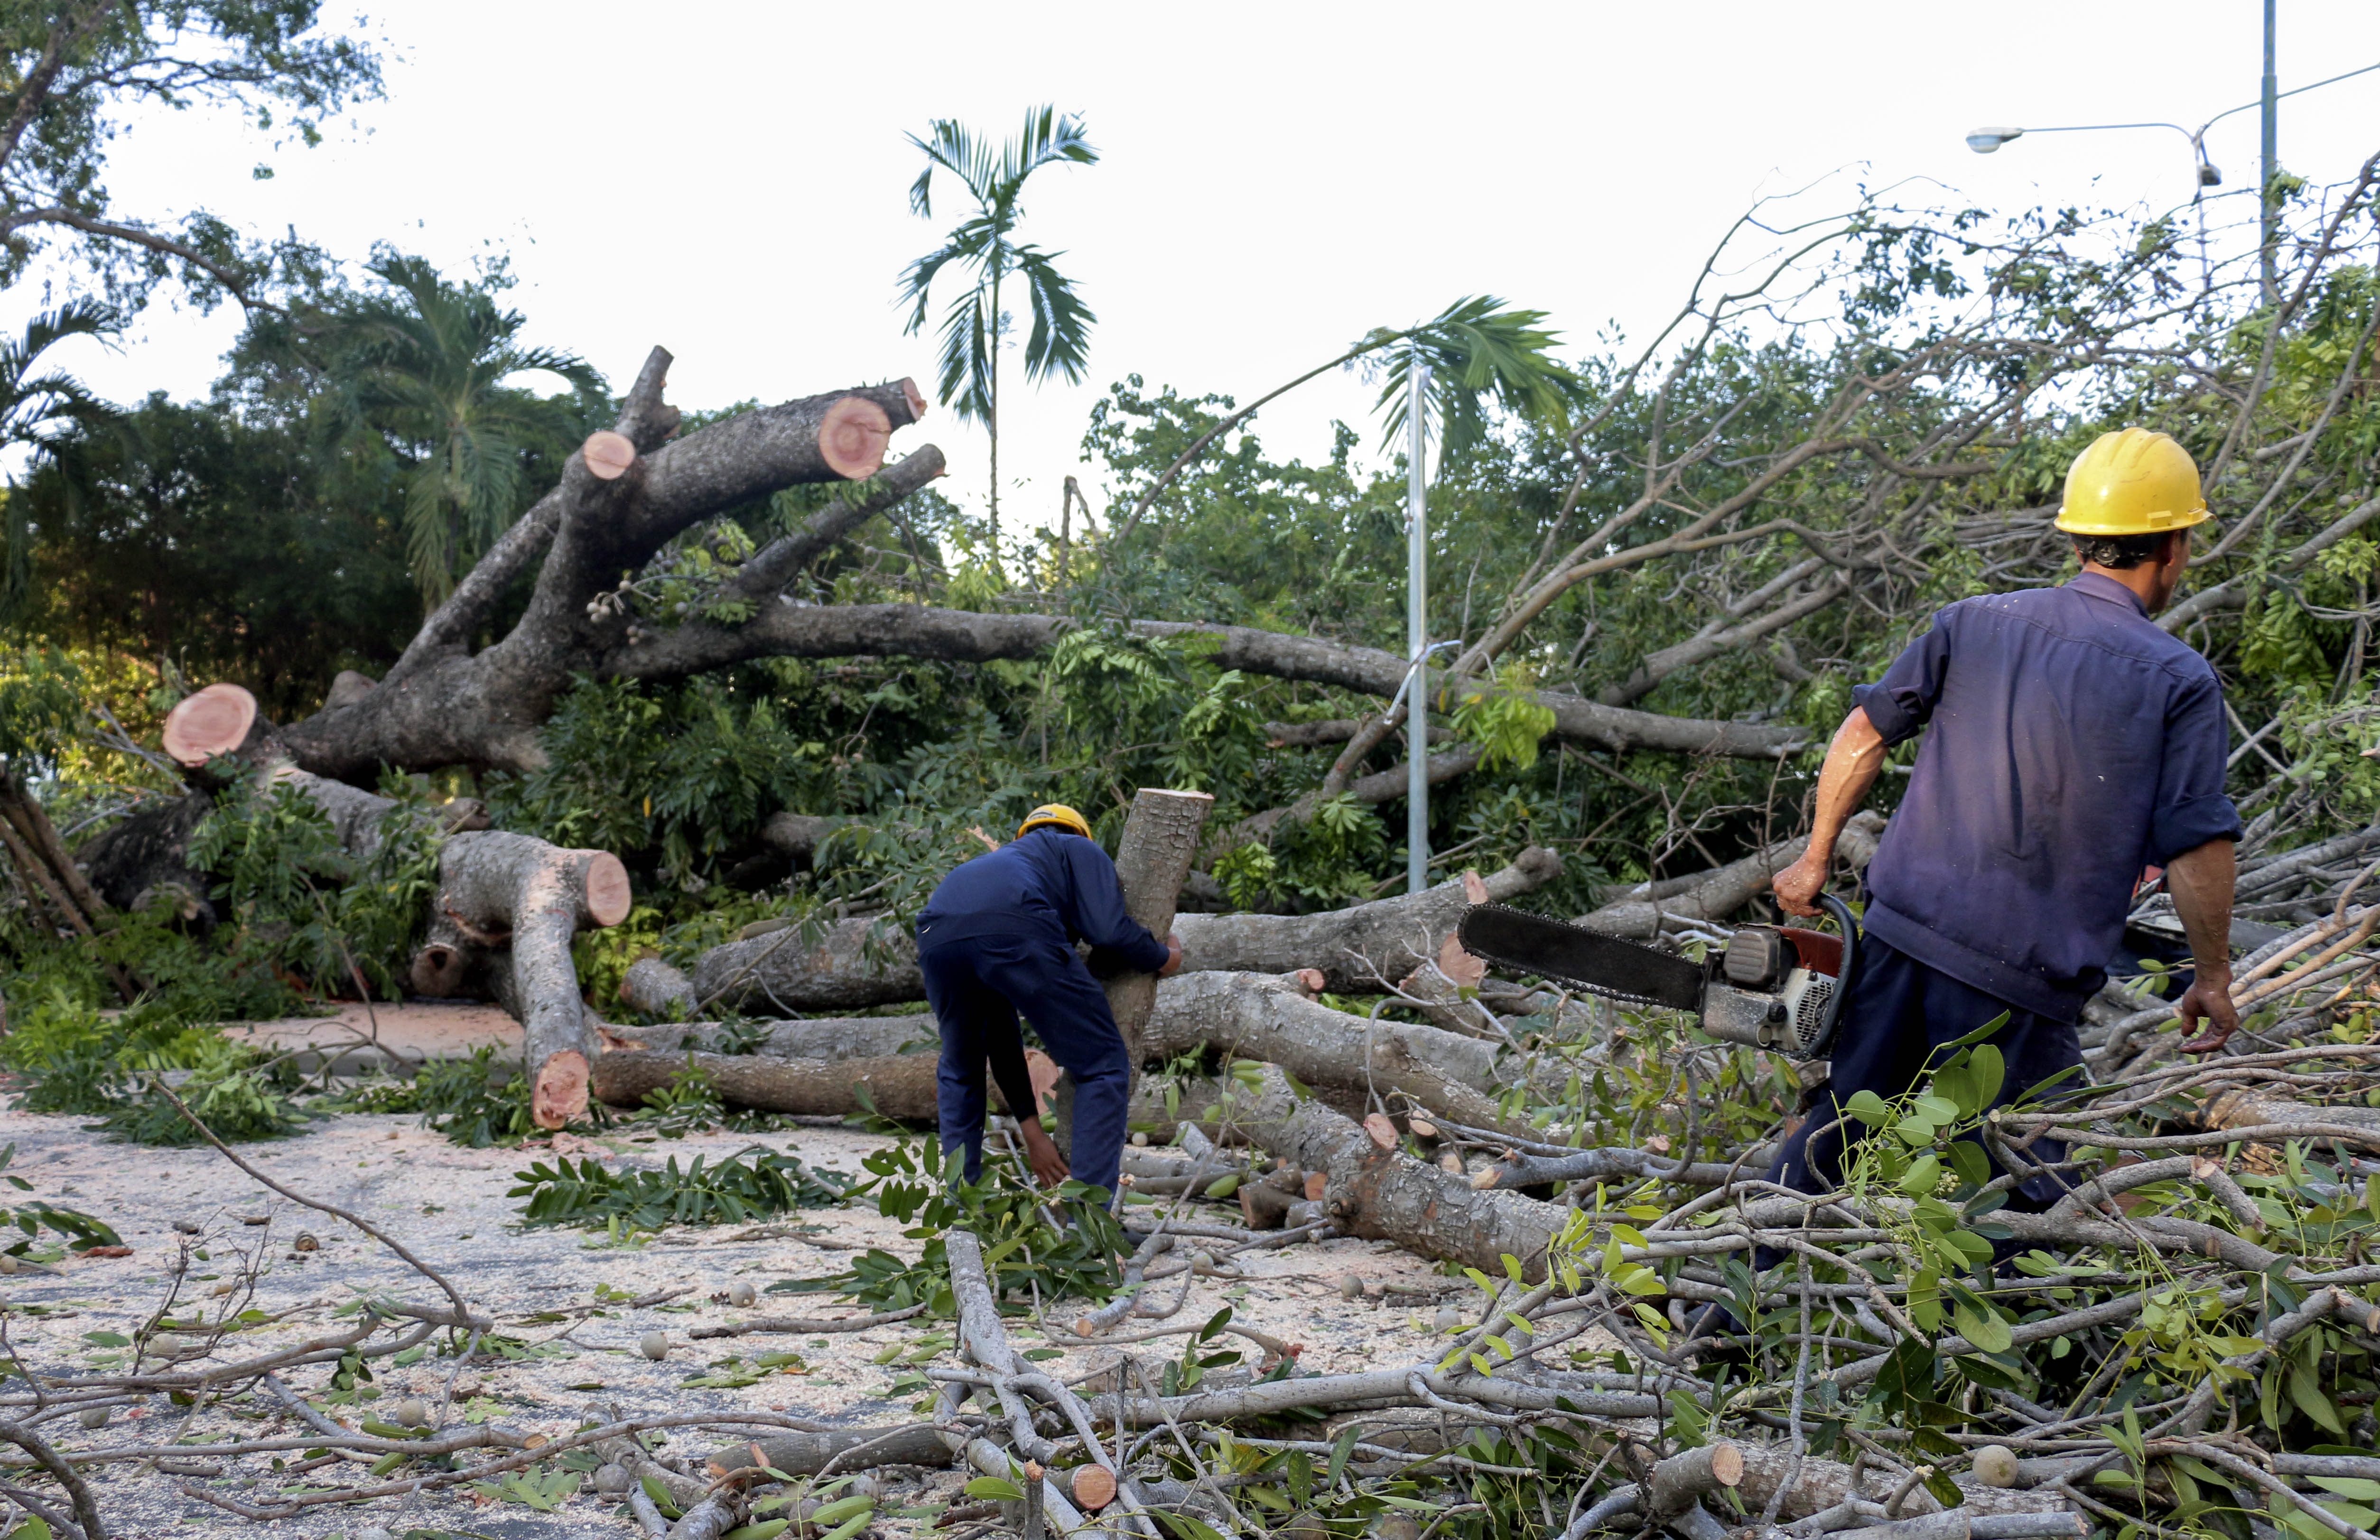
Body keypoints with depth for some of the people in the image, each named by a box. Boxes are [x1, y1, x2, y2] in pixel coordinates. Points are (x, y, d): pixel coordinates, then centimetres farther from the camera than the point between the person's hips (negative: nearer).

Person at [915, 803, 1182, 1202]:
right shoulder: (1079, 849, 33)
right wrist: (1163, 959, 31)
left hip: (938, 936, 5)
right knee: (1103, 1065, 12)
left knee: (960, 1072, 32)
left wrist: (1032, 1130, 43)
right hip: (1020, 931, -5)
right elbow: (1108, 930, 9)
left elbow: (999, 1032, 41)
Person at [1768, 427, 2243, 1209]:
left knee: (1839, 1128, 18)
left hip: (1900, 932, 5)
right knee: (2033, 1188, 9)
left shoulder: (1974, 622, 6)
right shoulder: (2179, 680, -5)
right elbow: (2197, 846, -8)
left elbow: (1864, 733, 7)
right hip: (2022, 982, -4)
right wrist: (2213, 981, 6)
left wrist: (1814, 862, 17)